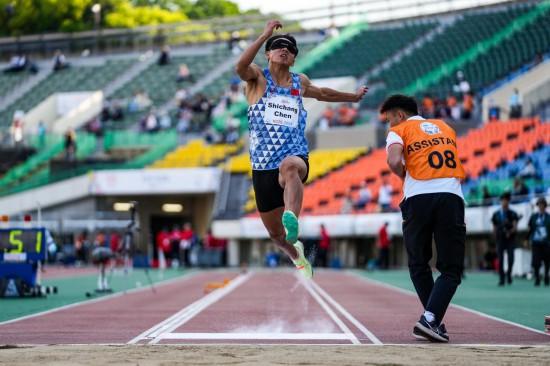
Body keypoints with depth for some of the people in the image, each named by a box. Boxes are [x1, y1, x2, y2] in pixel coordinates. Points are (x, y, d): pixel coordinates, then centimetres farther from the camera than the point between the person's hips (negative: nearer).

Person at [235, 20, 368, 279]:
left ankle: (292, 221, -66)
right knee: (275, 233, 8)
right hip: (263, 167, 0)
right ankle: (298, 256, 42)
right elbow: (240, 66, -20)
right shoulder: (258, 78, 5)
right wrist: (265, 34, -25)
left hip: (295, 157, 0)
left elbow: (322, 93, 39)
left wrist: (353, 97, 49)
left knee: (289, 166, -41)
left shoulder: (300, 82, 16)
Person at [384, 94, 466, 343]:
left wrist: (405, 177, 11)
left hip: (418, 198, -2)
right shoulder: (445, 128, 28)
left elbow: (394, 161, -7)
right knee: (451, 269, 4)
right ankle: (430, 319, -15)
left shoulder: (399, 131, 12)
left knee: (418, 266, 17)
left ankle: (434, 321, 16)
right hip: (452, 196, 2)